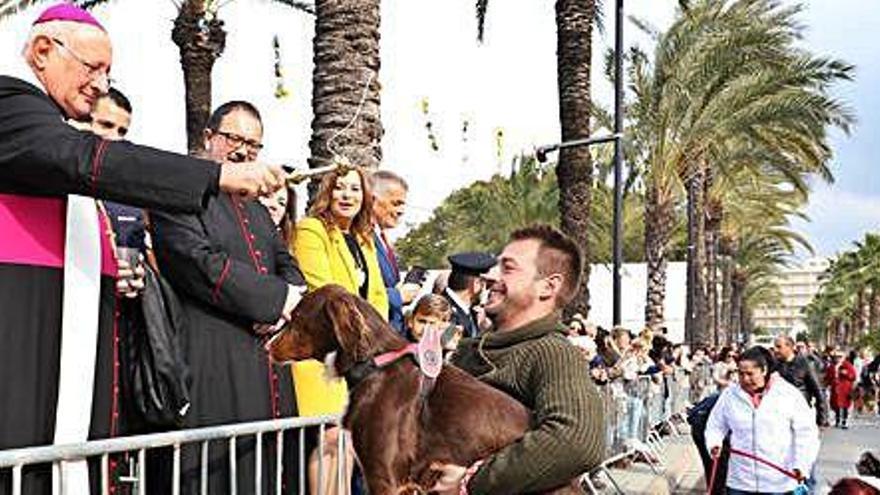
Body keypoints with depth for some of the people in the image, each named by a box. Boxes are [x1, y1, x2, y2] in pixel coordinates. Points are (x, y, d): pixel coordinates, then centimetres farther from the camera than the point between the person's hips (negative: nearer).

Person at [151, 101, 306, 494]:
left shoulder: (257, 209, 24)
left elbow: (288, 266, 18)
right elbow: (199, 262, -14)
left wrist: (287, 304, -6)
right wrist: (277, 298, -10)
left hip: (269, 367, 8)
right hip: (214, 367, -7)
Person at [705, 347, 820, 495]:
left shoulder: (789, 394, -4)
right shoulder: (730, 394, 3)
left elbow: (806, 432, -4)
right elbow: (716, 425, 11)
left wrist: (801, 465, -14)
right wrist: (714, 444, -9)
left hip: (780, 483, -2)